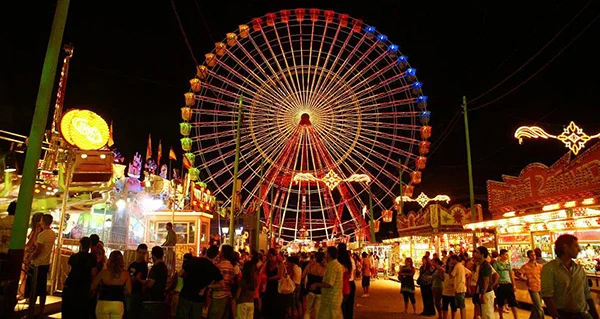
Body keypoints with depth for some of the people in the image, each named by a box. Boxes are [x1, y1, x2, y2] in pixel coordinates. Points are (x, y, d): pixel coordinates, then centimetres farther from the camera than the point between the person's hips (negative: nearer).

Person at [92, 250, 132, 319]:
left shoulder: (103, 273, -9)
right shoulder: (125, 274, -6)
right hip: (118, 305, 1)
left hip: (103, 303, -1)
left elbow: (93, 288, 1)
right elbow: (128, 291, 0)